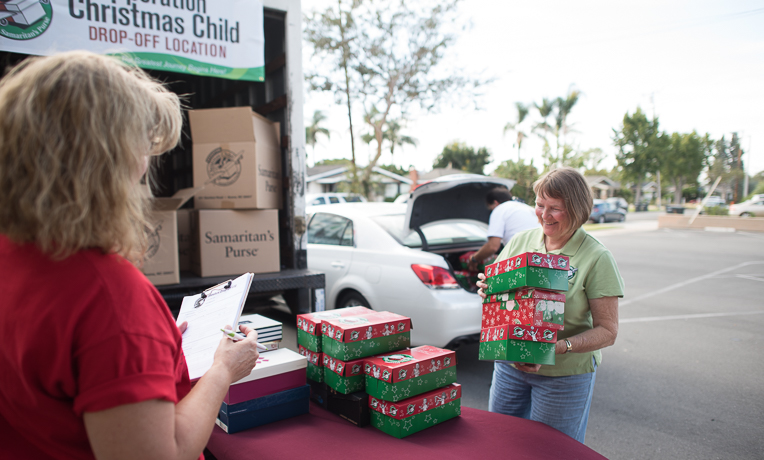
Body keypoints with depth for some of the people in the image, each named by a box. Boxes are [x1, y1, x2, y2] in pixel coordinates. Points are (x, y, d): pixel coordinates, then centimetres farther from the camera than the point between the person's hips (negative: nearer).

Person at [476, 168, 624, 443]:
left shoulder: (597, 258, -12)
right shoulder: (520, 241, 1)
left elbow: (608, 331, -12)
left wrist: (562, 346, -27)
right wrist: (487, 289, -14)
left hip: (565, 375, -4)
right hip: (509, 365, 4)